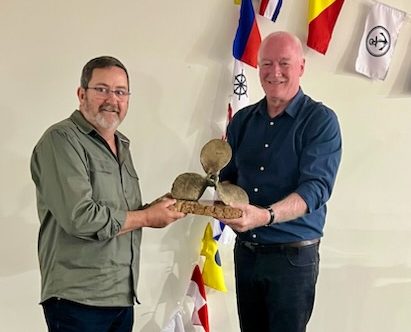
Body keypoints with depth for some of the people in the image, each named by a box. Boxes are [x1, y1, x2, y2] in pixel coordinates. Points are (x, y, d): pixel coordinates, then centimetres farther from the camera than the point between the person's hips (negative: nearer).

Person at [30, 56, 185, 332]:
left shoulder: (121, 146, 15)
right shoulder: (62, 140, -12)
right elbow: (80, 218, -22)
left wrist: (157, 208, 2)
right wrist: (147, 217, -10)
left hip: (123, 297, 8)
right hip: (78, 300, -8)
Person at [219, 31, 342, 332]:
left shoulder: (321, 121, -10)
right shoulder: (242, 120, 7)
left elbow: (315, 187, -21)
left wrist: (266, 216, -36)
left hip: (293, 254, -5)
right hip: (245, 251, 5)